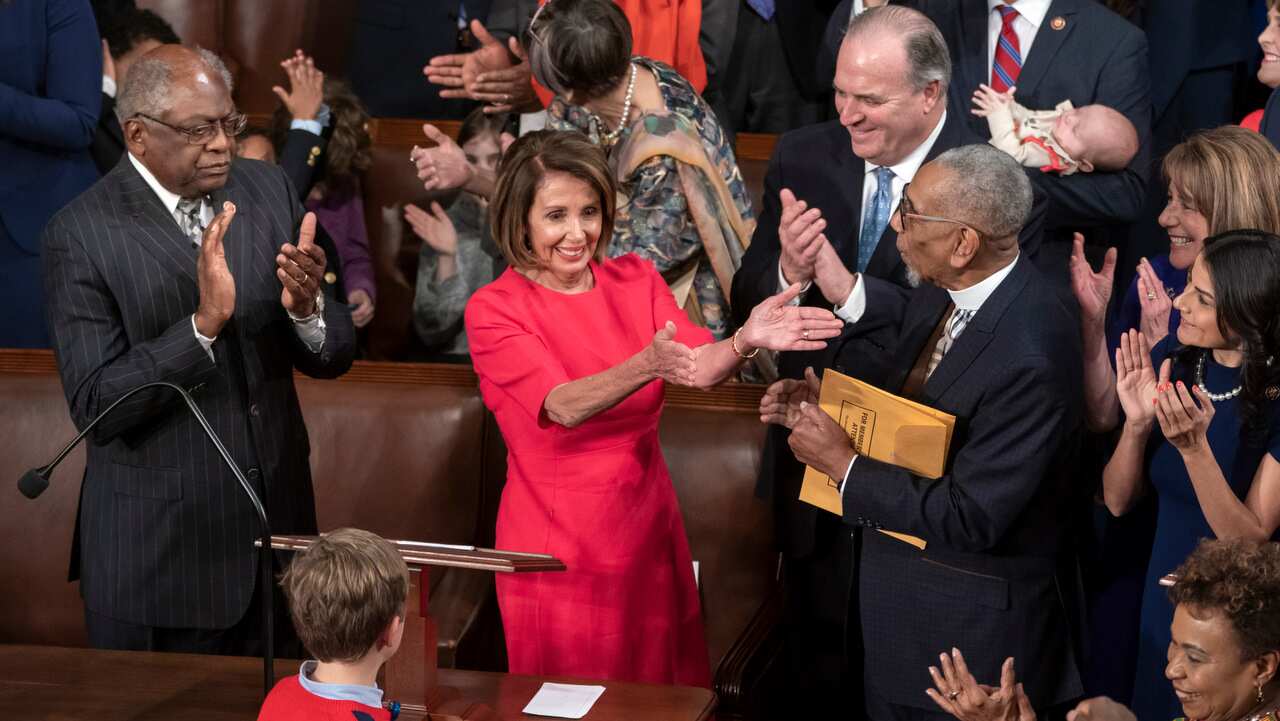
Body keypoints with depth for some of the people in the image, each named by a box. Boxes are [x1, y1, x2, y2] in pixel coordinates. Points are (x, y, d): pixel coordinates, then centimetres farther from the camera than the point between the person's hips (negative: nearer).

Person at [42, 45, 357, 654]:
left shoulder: (267, 190, 1)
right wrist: (204, 322, -29)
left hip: (276, 527, 4)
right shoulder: (82, 233, -12)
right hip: (158, 553, -4)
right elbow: (93, 405, -18)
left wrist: (306, 307, -20)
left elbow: (333, 358, 3)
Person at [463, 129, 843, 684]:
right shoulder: (493, 310, -11)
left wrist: (746, 340, -35)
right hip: (557, 544, -4)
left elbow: (701, 367, -13)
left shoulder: (634, 279, 2)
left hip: (646, 526, 4)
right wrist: (647, 365, -44)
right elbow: (565, 406, -27)